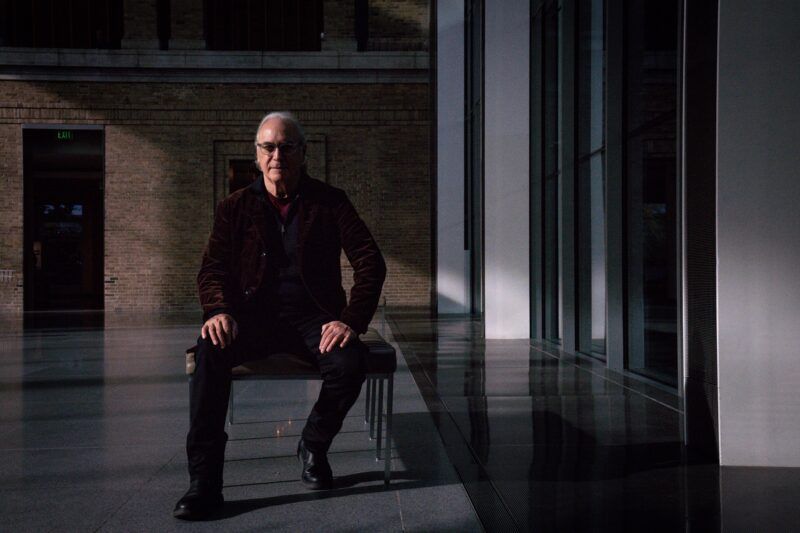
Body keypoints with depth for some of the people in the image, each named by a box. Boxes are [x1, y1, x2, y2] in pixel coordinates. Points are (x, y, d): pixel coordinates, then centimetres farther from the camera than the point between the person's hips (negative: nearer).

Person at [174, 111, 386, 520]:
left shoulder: (329, 202, 7)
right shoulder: (235, 207, 11)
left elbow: (370, 262, -1)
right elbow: (212, 268, 5)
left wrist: (352, 319, -16)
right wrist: (218, 310, -19)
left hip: (313, 318, 0)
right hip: (255, 317, 1)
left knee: (350, 362, -32)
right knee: (210, 351, -31)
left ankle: (313, 447, -1)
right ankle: (204, 482, -25)